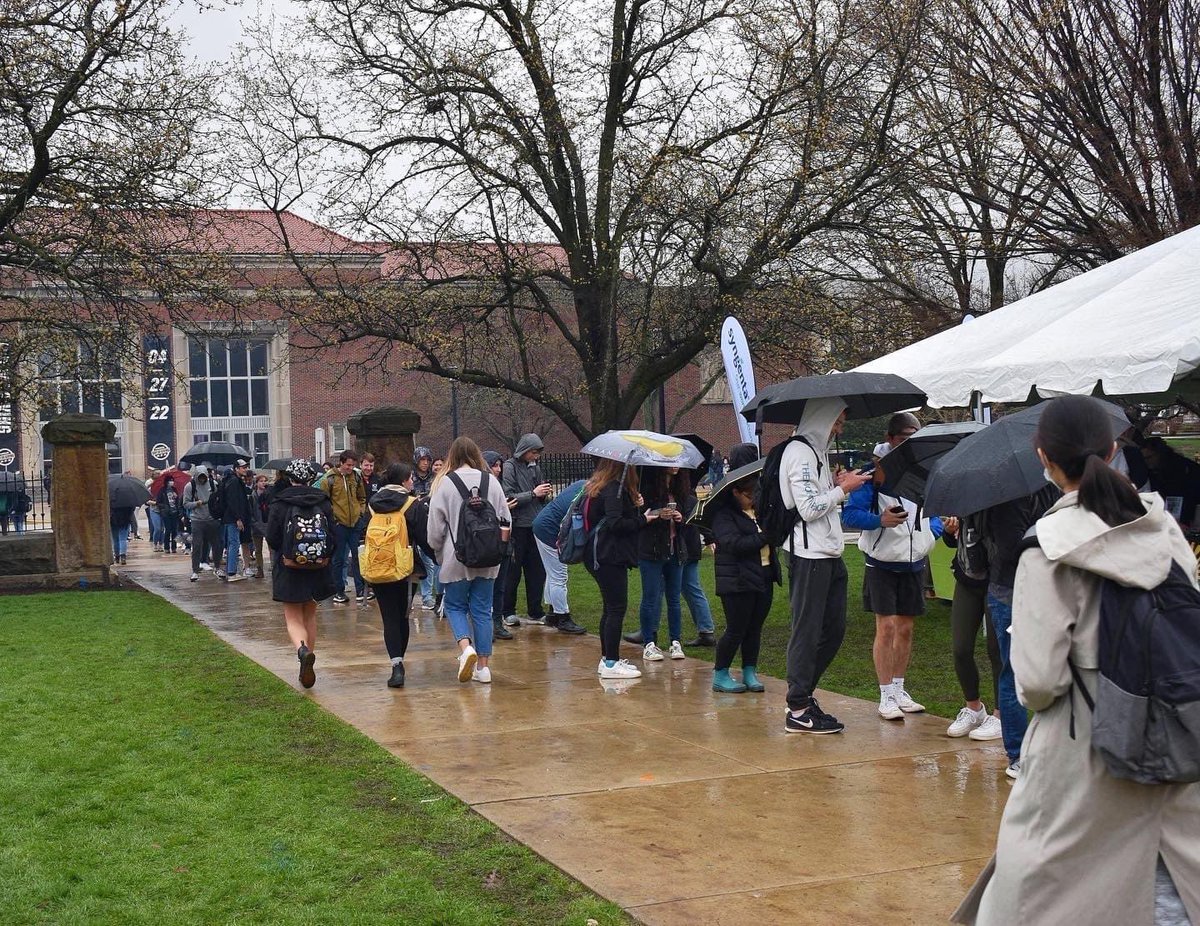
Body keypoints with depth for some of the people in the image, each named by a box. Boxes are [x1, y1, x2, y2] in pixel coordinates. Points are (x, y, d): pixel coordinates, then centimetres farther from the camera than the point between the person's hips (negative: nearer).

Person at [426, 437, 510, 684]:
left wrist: (439, 553, 12)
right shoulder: (491, 482, 1)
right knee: (483, 610, 10)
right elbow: (505, 520, 6)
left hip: (456, 559, -3)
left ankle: (466, 647, -14)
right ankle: (483, 665, 10)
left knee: (455, 605, 11)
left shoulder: (445, 483, -8)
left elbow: (435, 526, -5)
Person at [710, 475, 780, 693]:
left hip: (764, 579, 7)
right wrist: (764, 536, -21)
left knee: (755, 628, 9)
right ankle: (720, 675, 9)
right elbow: (734, 544, -22)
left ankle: (750, 673, 18)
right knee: (736, 630, -3)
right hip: (738, 582, -7)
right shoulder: (724, 515, -10)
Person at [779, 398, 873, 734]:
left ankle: (803, 693, 22)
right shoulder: (800, 452, -12)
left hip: (828, 553, 10)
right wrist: (843, 489, -10)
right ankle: (798, 710, 1)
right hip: (809, 555, -10)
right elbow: (808, 509, -19)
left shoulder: (816, 450, 20)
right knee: (807, 631, -5)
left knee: (833, 628, 13)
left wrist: (836, 484, 9)